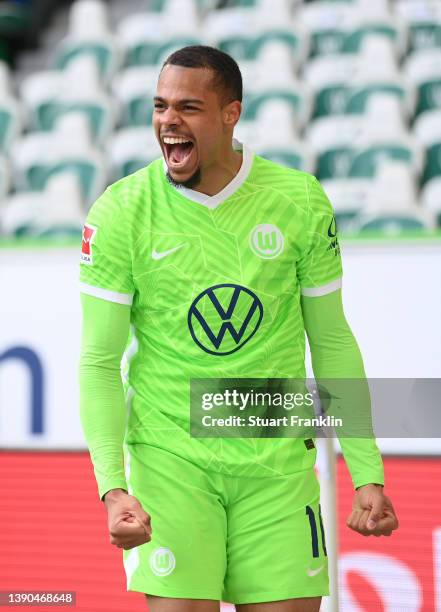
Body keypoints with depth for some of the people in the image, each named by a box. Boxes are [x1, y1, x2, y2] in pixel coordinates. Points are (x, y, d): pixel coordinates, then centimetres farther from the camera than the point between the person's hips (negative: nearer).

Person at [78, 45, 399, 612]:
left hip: (278, 461, 2)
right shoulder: (120, 213, -5)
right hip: (170, 455, -2)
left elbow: (332, 342, 8)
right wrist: (113, 487, -16)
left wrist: (367, 474, 4)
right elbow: (98, 363, -3)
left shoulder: (300, 201, -1)